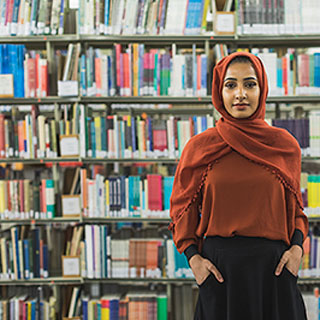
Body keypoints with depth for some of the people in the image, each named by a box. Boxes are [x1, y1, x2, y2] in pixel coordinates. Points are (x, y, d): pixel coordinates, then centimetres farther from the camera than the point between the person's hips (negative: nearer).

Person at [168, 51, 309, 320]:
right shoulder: (200, 146, -1)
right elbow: (183, 208, 5)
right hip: (220, 265, -1)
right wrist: (193, 257, -7)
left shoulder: (286, 145, 3)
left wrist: (297, 247, -4)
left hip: (273, 266, 1)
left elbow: (295, 207, 12)